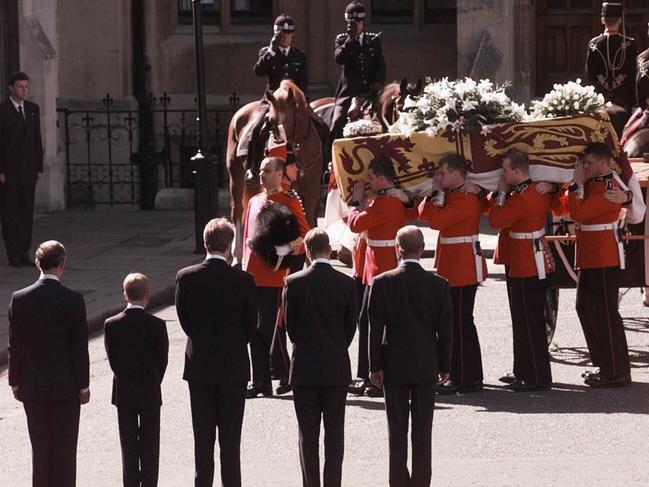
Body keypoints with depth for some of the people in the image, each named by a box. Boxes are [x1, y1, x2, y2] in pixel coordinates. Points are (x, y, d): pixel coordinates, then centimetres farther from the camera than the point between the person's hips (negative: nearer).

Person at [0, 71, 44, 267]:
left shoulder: (33, 109, 12)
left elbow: (37, 139, 14)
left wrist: (39, 167, 8)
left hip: (28, 170, 5)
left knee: (27, 212, 5)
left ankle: (24, 252, 9)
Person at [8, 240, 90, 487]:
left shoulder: (20, 299, -7)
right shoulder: (73, 300, -13)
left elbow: (15, 347, -3)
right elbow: (80, 347, -10)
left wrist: (16, 382, 8)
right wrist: (83, 385, -1)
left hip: (33, 387, 2)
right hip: (66, 387, -2)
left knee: (40, 448, 10)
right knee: (65, 448, 6)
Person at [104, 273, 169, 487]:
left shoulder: (111, 324, -8)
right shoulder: (156, 325, -13)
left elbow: (112, 359, -2)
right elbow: (162, 360, -6)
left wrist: (125, 380, 11)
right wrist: (153, 384, 9)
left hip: (123, 393, 2)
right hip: (150, 392, -2)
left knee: (128, 445, 9)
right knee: (150, 445, 6)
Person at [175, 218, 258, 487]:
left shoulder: (185, 277, -8)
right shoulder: (243, 280, -12)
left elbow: (184, 319, 2)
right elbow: (251, 323, -1)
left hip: (199, 364, 1)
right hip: (234, 365, -1)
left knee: (203, 437, 8)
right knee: (230, 437, 5)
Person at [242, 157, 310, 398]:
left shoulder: (289, 202, -4)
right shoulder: (255, 201, 16)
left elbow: (304, 234, -5)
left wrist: (292, 248, -23)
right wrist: (245, 264, 15)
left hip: (273, 275, -7)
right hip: (252, 274, 7)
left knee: (267, 327, -8)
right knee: (255, 330, 6)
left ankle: (285, 375, 7)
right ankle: (260, 382, 11)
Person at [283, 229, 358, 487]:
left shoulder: (293, 283, -8)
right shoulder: (346, 284, -6)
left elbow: (289, 325, 0)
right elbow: (351, 326, 3)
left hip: (304, 367, -1)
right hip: (337, 368, 1)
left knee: (308, 434, 4)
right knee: (334, 432, 6)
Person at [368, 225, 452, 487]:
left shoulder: (382, 283, -9)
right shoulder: (438, 284, -6)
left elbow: (375, 328, -7)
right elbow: (445, 329, -2)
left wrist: (375, 366, 0)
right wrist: (444, 366, 7)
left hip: (393, 367, 0)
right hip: (426, 367, 0)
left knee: (397, 429, 6)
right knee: (423, 430, 5)